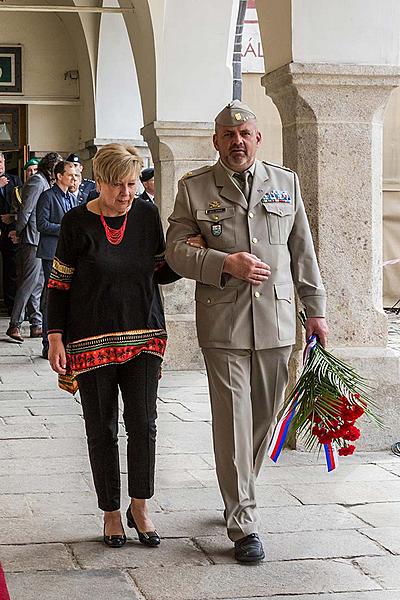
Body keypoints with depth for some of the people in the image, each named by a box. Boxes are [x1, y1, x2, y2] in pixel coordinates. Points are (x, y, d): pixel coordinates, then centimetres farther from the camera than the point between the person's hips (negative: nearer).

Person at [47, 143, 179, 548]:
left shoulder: (147, 215, 3)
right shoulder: (77, 222, -6)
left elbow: (160, 273, 11)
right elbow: (59, 283, -2)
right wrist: (55, 338, -7)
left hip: (144, 337, 2)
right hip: (92, 342, -2)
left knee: (143, 424, -1)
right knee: (101, 429, 6)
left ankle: (139, 506, 16)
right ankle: (111, 512, 20)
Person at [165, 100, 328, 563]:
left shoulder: (286, 183, 11)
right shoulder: (193, 188, 3)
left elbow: (303, 251, 13)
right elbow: (176, 250, -2)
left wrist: (315, 310, 12)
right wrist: (226, 263, -17)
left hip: (276, 319, 3)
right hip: (223, 322, -3)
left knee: (264, 417, 11)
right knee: (233, 422, -4)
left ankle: (238, 494, 32)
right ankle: (243, 524, 3)